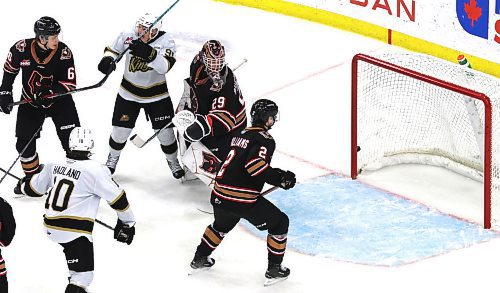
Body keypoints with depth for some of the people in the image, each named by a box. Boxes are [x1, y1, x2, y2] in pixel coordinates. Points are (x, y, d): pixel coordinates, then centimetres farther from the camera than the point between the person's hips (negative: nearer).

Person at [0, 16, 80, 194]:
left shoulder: (64, 52, -22)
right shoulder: (21, 49, -19)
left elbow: (70, 84, -19)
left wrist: (49, 92, -34)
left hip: (59, 101, -1)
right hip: (29, 101, 1)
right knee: (24, 143, 3)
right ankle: (32, 177, 25)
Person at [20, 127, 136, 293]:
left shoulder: (54, 165, 2)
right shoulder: (95, 170, -15)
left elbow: (33, 188, 16)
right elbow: (117, 198, -9)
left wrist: (26, 182, 40)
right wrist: (128, 222, 5)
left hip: (51, 227, 7)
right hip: (75, 231, -7)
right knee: (83, 275, -6)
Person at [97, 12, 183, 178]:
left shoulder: (166, 42, -21)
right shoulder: (128, 37, -15)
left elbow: (164, 66, -35)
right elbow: (113, 49, 3)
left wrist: (148, 53, -51)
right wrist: (108, 59, -20)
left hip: (157, 95, -1)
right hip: (129, 93, 1)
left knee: (165, 131, 3)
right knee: (120, 130, 7)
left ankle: (173, 161, 30)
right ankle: (112, 158, 35)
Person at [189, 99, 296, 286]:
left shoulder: (241, 134, 18)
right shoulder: (264, 139, -9)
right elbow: (255, 165, -24)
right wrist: (280, 179, -15)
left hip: (220, 194, 8)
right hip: (242, 199, -8)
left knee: (222, 225, 37)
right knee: (279, 223, 8)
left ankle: (200, 259, 47)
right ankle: (274, 270, 10)